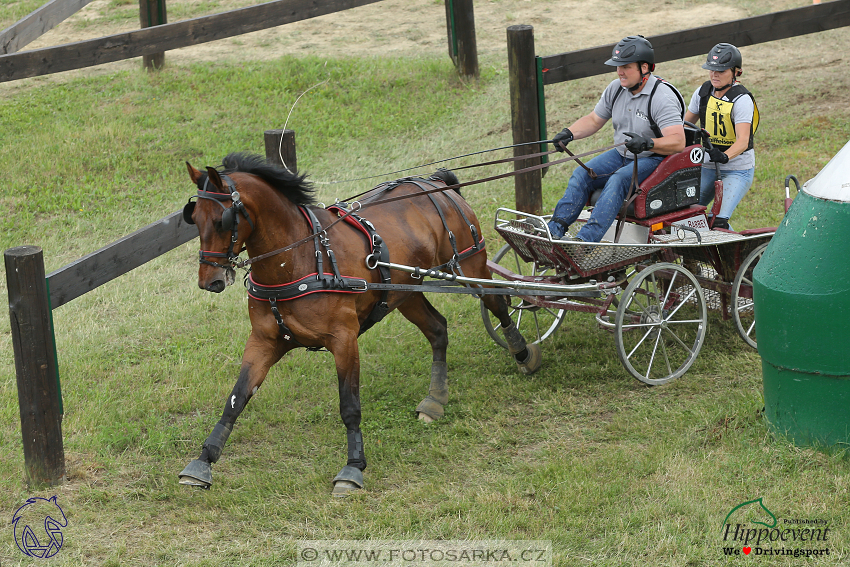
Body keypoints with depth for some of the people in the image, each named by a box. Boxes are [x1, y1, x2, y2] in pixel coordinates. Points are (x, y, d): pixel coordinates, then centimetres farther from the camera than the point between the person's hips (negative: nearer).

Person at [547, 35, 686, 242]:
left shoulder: (662, 97, -21)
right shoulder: (616, 89, 1)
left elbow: (678, 142, -28)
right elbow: (594, 120, 14)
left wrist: (647, 143, -44)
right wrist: (569, 133, -4)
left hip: (653, 159, -7)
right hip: (621, 155, 7)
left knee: (618, 180, -33)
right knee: (582, 174, -14)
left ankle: (587, 238, -43)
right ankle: (555, 229, -22)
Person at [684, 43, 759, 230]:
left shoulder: (741, 99, -16)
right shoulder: (703, 92, 3)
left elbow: (743, 141, -26)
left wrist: (725, 156, -45)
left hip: (738, 170, -6)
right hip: (708, 166, 6)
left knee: (718, 221, -21)